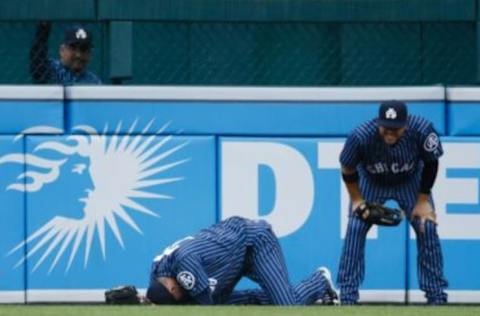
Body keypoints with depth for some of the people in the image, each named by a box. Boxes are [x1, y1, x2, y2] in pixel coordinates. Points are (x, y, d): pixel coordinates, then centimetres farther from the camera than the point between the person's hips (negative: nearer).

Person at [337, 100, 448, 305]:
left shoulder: (422, 130, -35)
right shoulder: (361, 137, -37)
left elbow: (431, 163, -15)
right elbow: (348, 170, -16)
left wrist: (423, 200, -13)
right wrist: (357, 200, -15)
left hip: (410, 182, 1)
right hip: (371, 183, -1)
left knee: (427, 226, -11)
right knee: (355, 228, -14)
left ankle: (437, 294, 0)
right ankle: (347, 295, -5)